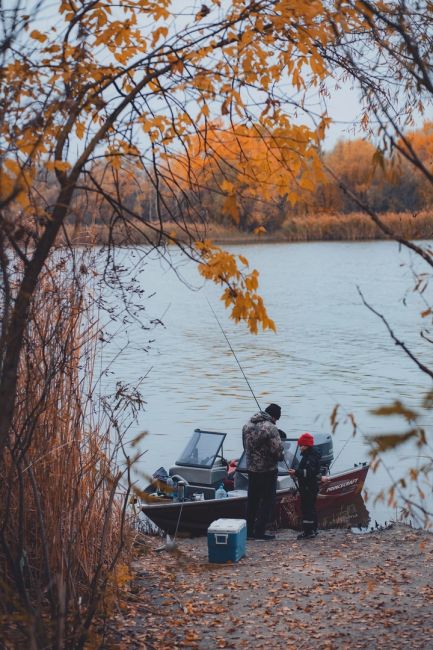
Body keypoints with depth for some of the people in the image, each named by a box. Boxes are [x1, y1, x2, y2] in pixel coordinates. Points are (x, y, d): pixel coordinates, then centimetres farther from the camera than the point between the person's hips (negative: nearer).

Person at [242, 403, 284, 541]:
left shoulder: (247, 425, 6)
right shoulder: (270, 428, -19)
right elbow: (278, 451, -21)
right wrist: (280, 456, 0)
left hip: (251, 469, 7)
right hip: (268, 470, -7)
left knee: (252, 500, 15)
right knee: (268, 501, 3)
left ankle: (249, 530, 19)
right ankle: (259, 531, 2)